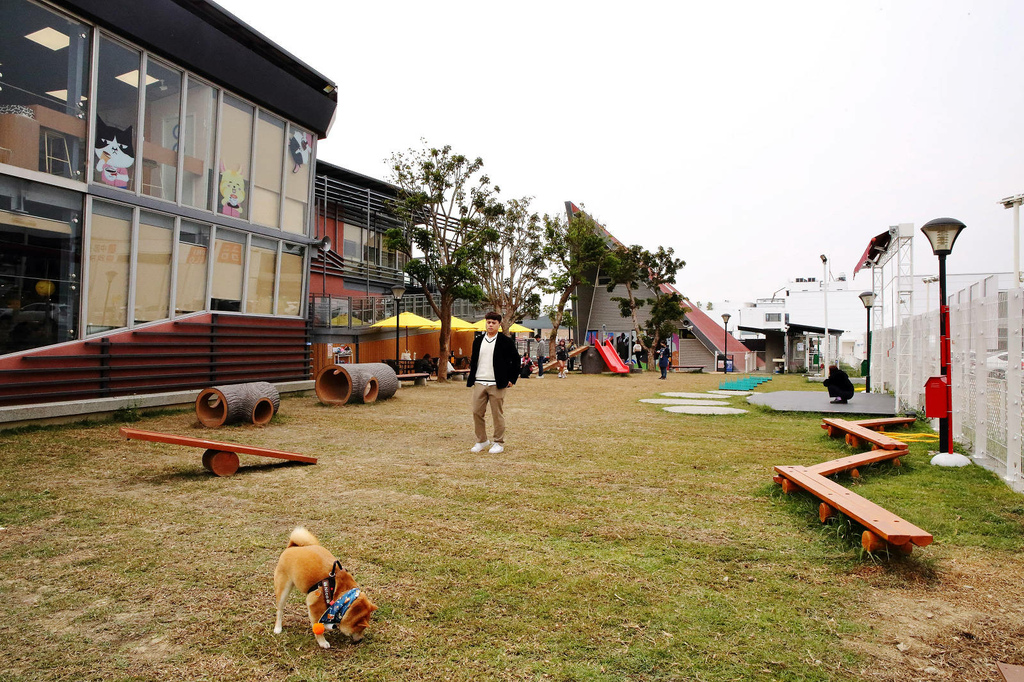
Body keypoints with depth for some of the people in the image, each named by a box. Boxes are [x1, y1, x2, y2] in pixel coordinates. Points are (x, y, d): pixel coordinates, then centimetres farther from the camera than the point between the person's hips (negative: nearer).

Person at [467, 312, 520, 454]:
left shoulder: (506, 342, -2)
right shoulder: (478, 341, 12)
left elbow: (516, 360, 3)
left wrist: (512, 379, -1)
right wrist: (472, 378, 11)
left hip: (497, 385, -4)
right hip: (479, 383, 4)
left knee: (497, 415, 3)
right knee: (477, 412, 5)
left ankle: (499, 443, 15)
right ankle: (481, 441, 20)